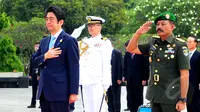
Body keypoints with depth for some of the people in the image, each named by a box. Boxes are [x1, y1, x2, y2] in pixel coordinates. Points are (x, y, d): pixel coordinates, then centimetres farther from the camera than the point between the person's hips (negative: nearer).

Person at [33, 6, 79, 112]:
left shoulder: (69, 41, -5)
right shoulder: (44, 41, 18)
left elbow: (74, 68, -8)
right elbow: (35, 62, 16)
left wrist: (73, 92, -13)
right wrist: (45, 56, -6)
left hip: (59, 91, -7)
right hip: (44, 92, 7)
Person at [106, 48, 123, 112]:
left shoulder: (117, 53, -4)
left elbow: (120, 66, -7)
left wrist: (119, 78, -12)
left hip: (115, 80, -5)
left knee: (116, 99, 0)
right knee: (109, 99, 7)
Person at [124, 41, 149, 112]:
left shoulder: (141, 53, -7)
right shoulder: (127, 54, 10)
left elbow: (146, 67, -7)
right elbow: (125, 67, 14)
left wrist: (144, 79, -11)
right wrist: (125, 78, 8)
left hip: (138, 80, -5)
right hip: (129, 81, 5)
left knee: (139, 98, 1)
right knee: (131, 99, 5)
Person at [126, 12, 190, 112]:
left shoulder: (179, 46, -9)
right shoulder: (153, 43, 8)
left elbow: (185, 75, -12)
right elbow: (131, 49, 14)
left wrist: (183, 100, -16)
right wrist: (138, 33, -2)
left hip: (171, 97, -6)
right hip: (154, 96, 6)